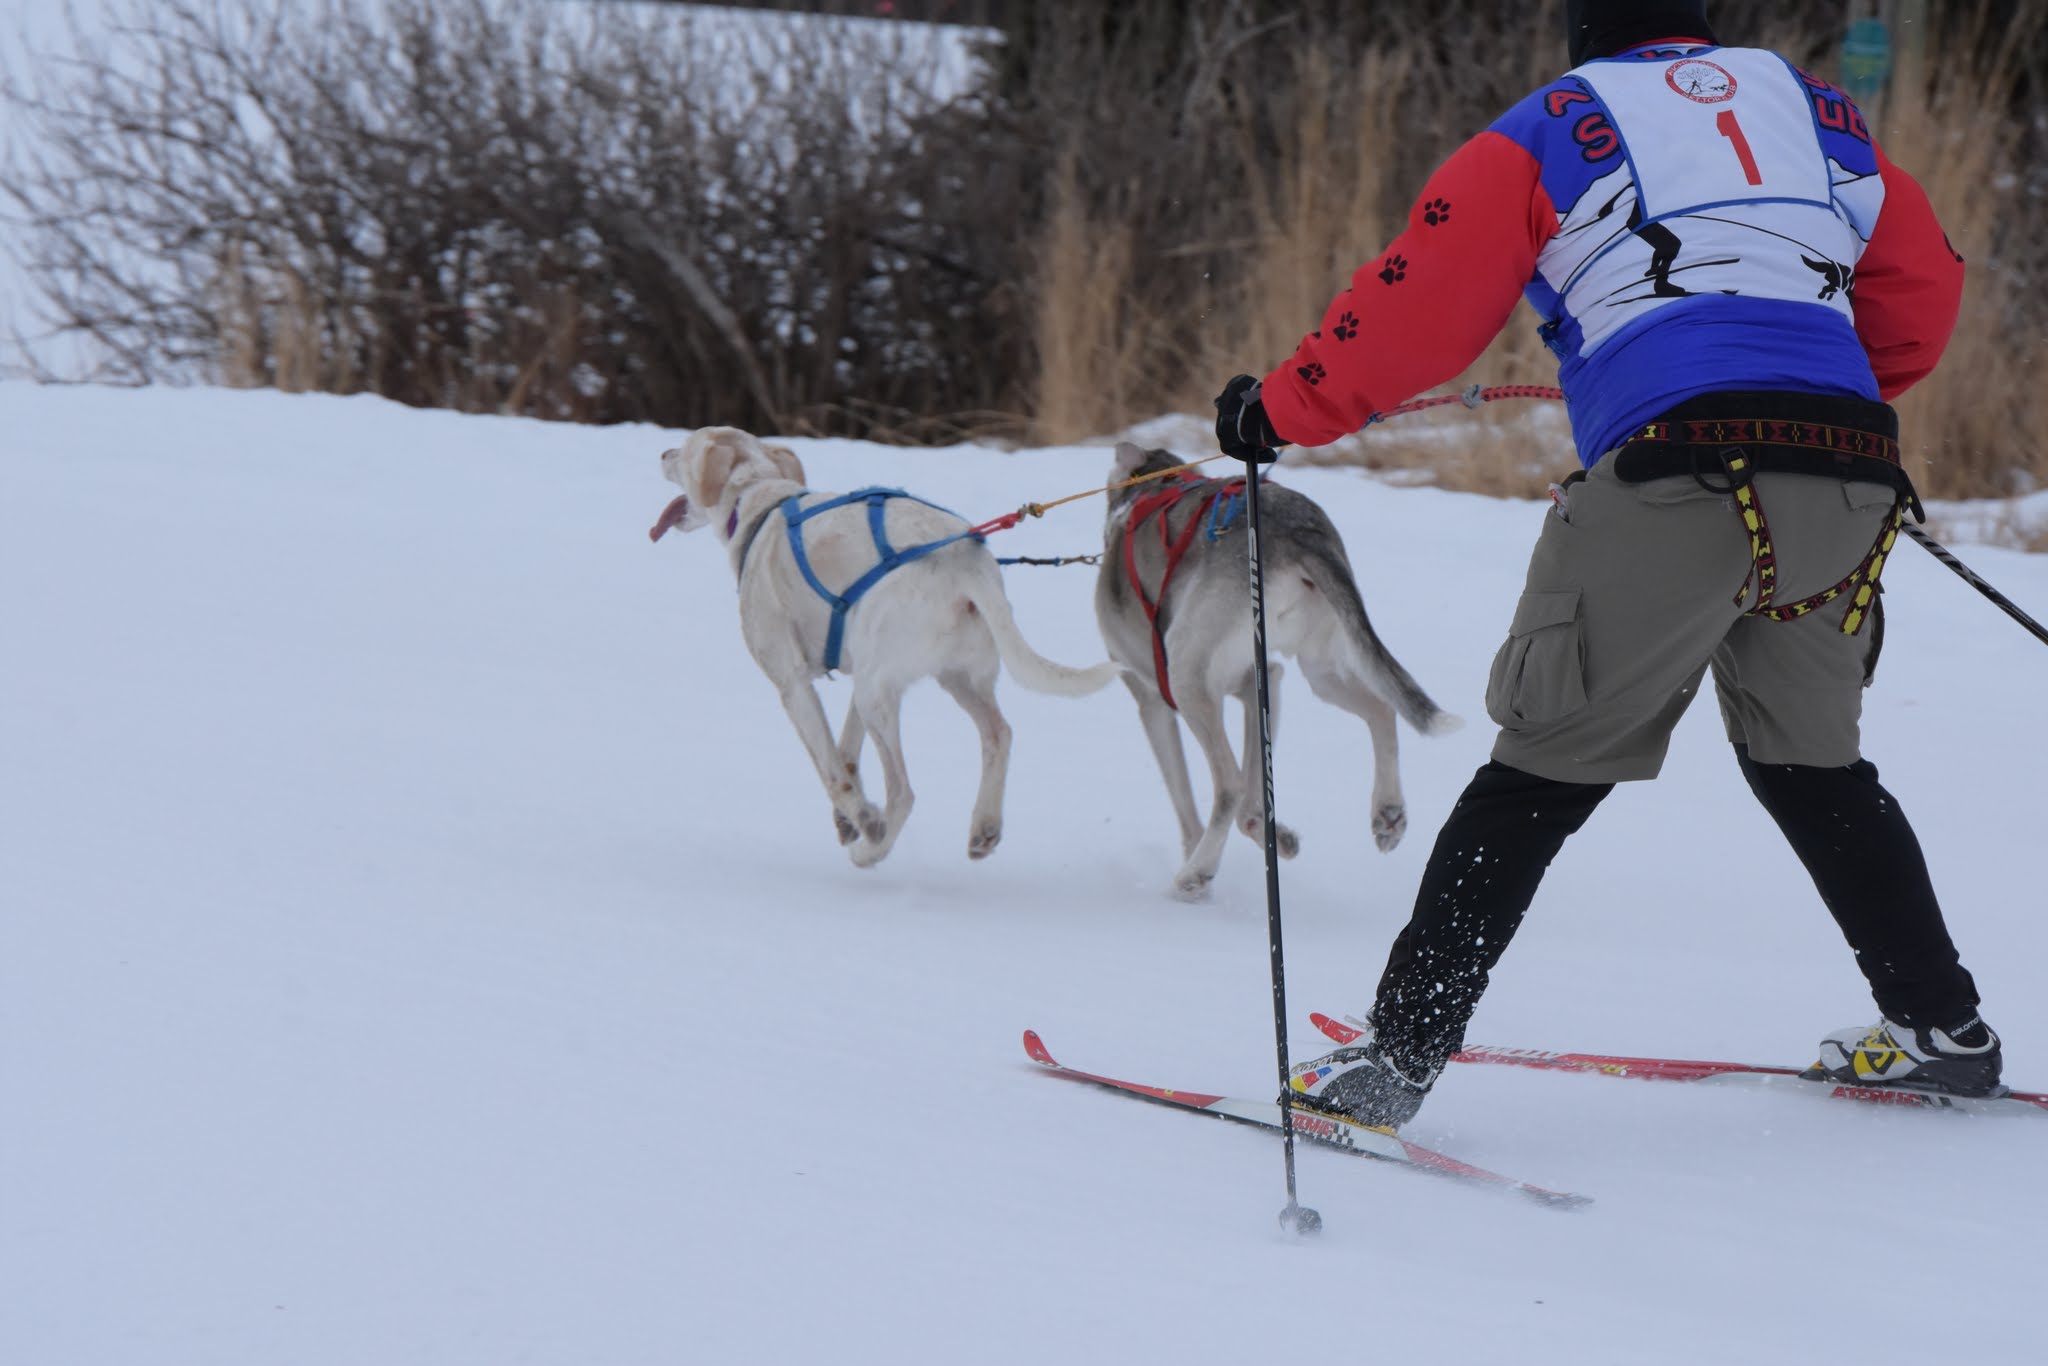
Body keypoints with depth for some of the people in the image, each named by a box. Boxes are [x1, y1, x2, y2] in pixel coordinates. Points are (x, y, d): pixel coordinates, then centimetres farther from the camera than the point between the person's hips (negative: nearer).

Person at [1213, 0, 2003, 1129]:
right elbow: (1922, 290, 27)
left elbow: (1419, 304, 4)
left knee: (1548, 769, 0)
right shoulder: (1816, 110, 23)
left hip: (1671, 474, -4)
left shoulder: (1551, 132, 11)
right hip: (1844, 477, 4)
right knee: (1808, 757, 24)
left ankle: (1400, 1051, -4)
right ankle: (1942, 1027, 26)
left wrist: (1279, 411, 15)